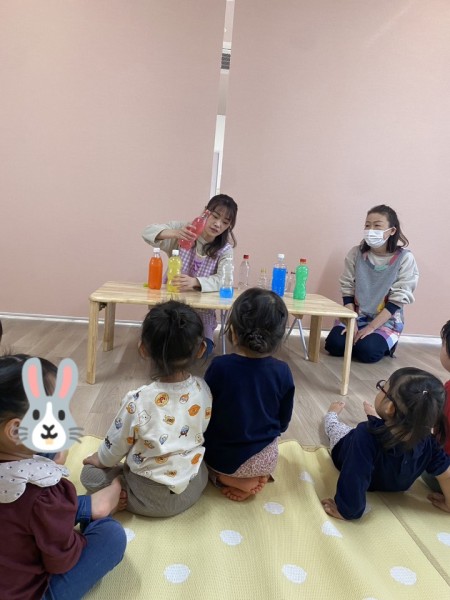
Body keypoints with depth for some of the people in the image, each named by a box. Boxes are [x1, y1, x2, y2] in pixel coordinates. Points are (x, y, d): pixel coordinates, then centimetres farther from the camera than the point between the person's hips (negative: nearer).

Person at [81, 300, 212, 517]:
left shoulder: (138, 401, -28)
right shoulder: (203, 390, -15)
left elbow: (114, 448, -11)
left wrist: (99, 459, 13)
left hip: (150, 499, -3)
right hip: (193, 488, 4)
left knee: (90, 473, 12)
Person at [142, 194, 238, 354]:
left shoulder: (225, 250, -4)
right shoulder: (182, 228, -5)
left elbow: (222, 280, -21)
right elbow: (148, 232, -15)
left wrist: (194, 282, -41)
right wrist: (174, 233, -37)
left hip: (201, 309, 1)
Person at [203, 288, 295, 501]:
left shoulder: (219, 366, -23)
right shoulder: (282, 372, -17)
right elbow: (283, 423, -3)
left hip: (219, 457, -2)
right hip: (265, 460, 3)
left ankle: (224, 478, 6)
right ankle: (257, 477, 10)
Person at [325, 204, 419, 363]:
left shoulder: (405, 258, -12)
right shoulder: (356, 253, -4)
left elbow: (397, 300, -13)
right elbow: (347, 291, -2)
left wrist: (371, 327, -19)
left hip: (387, 321, -2)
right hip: (356, 316, 3)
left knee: (367, 351, -26)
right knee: (334, 344, -19)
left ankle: (386, 344, 8)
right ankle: (357, 339, 11)